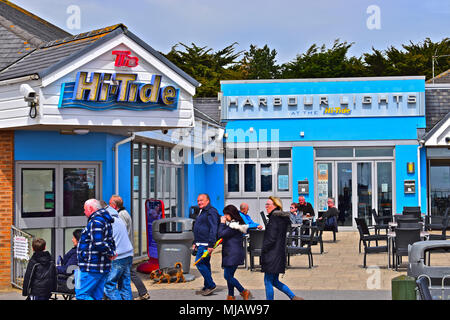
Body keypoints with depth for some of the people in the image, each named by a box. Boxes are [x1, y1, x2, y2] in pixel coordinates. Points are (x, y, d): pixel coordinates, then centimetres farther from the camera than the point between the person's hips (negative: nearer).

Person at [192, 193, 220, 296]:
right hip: (201, 244, 10)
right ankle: (207, 287, 17)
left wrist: (211, 245, -25)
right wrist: (195, 243, 25)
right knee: (205, 264, 12)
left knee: (199, 263, -13)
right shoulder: (202, 212, 20)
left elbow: (213, 230, -20)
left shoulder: (211, 212, -13)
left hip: (206, 244, -10)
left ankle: (211, 285, -6)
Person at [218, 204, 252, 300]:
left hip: (233, 254, -10)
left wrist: (222, 223, -8)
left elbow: (221, 234, -18)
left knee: (227, 276, -6)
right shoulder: (238, 223, 14)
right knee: (229, 276, 13)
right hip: (231, 254, 10)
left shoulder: (233, 226, -18)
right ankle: (231, 296, 19)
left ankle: (244, 292, -3)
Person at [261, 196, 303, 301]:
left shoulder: (274, 218, -14)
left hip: (272, 255, -9)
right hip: (280, 254, 9)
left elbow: (271, 239, -19)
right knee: (274, 281, 17)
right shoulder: (283, 218, 14)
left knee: (268, 282, -1)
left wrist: (263, 252, -10)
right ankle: (294, 297, 15)